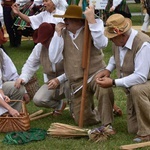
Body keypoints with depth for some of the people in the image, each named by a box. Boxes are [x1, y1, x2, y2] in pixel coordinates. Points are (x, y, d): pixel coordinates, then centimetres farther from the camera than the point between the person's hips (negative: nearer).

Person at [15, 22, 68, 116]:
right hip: (52, 82, 6)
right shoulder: (39, 47, -3)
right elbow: (30, 65, 3)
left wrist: (59, 80, -38)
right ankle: (60, 104, 18)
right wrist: (23, 78, -17)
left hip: (67, 80, -6)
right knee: (38, 100, -15)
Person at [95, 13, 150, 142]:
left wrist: (113, 83, -34)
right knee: (132, 129, 11)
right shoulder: (118, 41, -10)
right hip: (132, 88, 8)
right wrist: (108, 70, -5)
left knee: (137, 90, -43)